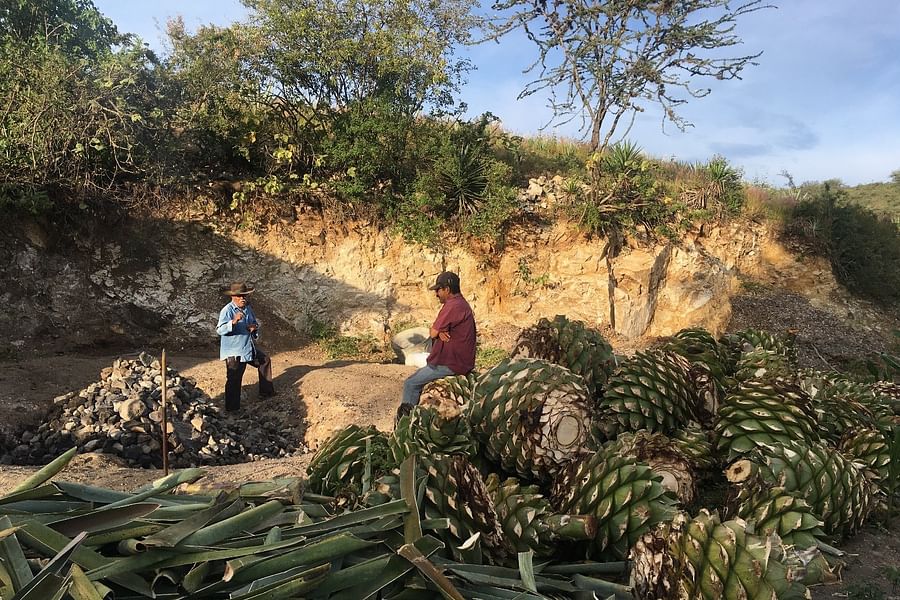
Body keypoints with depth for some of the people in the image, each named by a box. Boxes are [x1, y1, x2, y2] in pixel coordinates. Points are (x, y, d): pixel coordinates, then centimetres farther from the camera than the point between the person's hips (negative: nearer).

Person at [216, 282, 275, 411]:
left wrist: (254, 327, -3)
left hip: (250, 348, 9)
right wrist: (233, 322, -42)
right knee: (234, 380, -6)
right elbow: (220, 330, -26)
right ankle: (232, 408, 3)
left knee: (265, 361, 23)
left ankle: (266, 391, 38)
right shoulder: (227, 311, -17)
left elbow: (255, 322, 22)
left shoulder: (247, 308, 8)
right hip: (234, 352, -9)